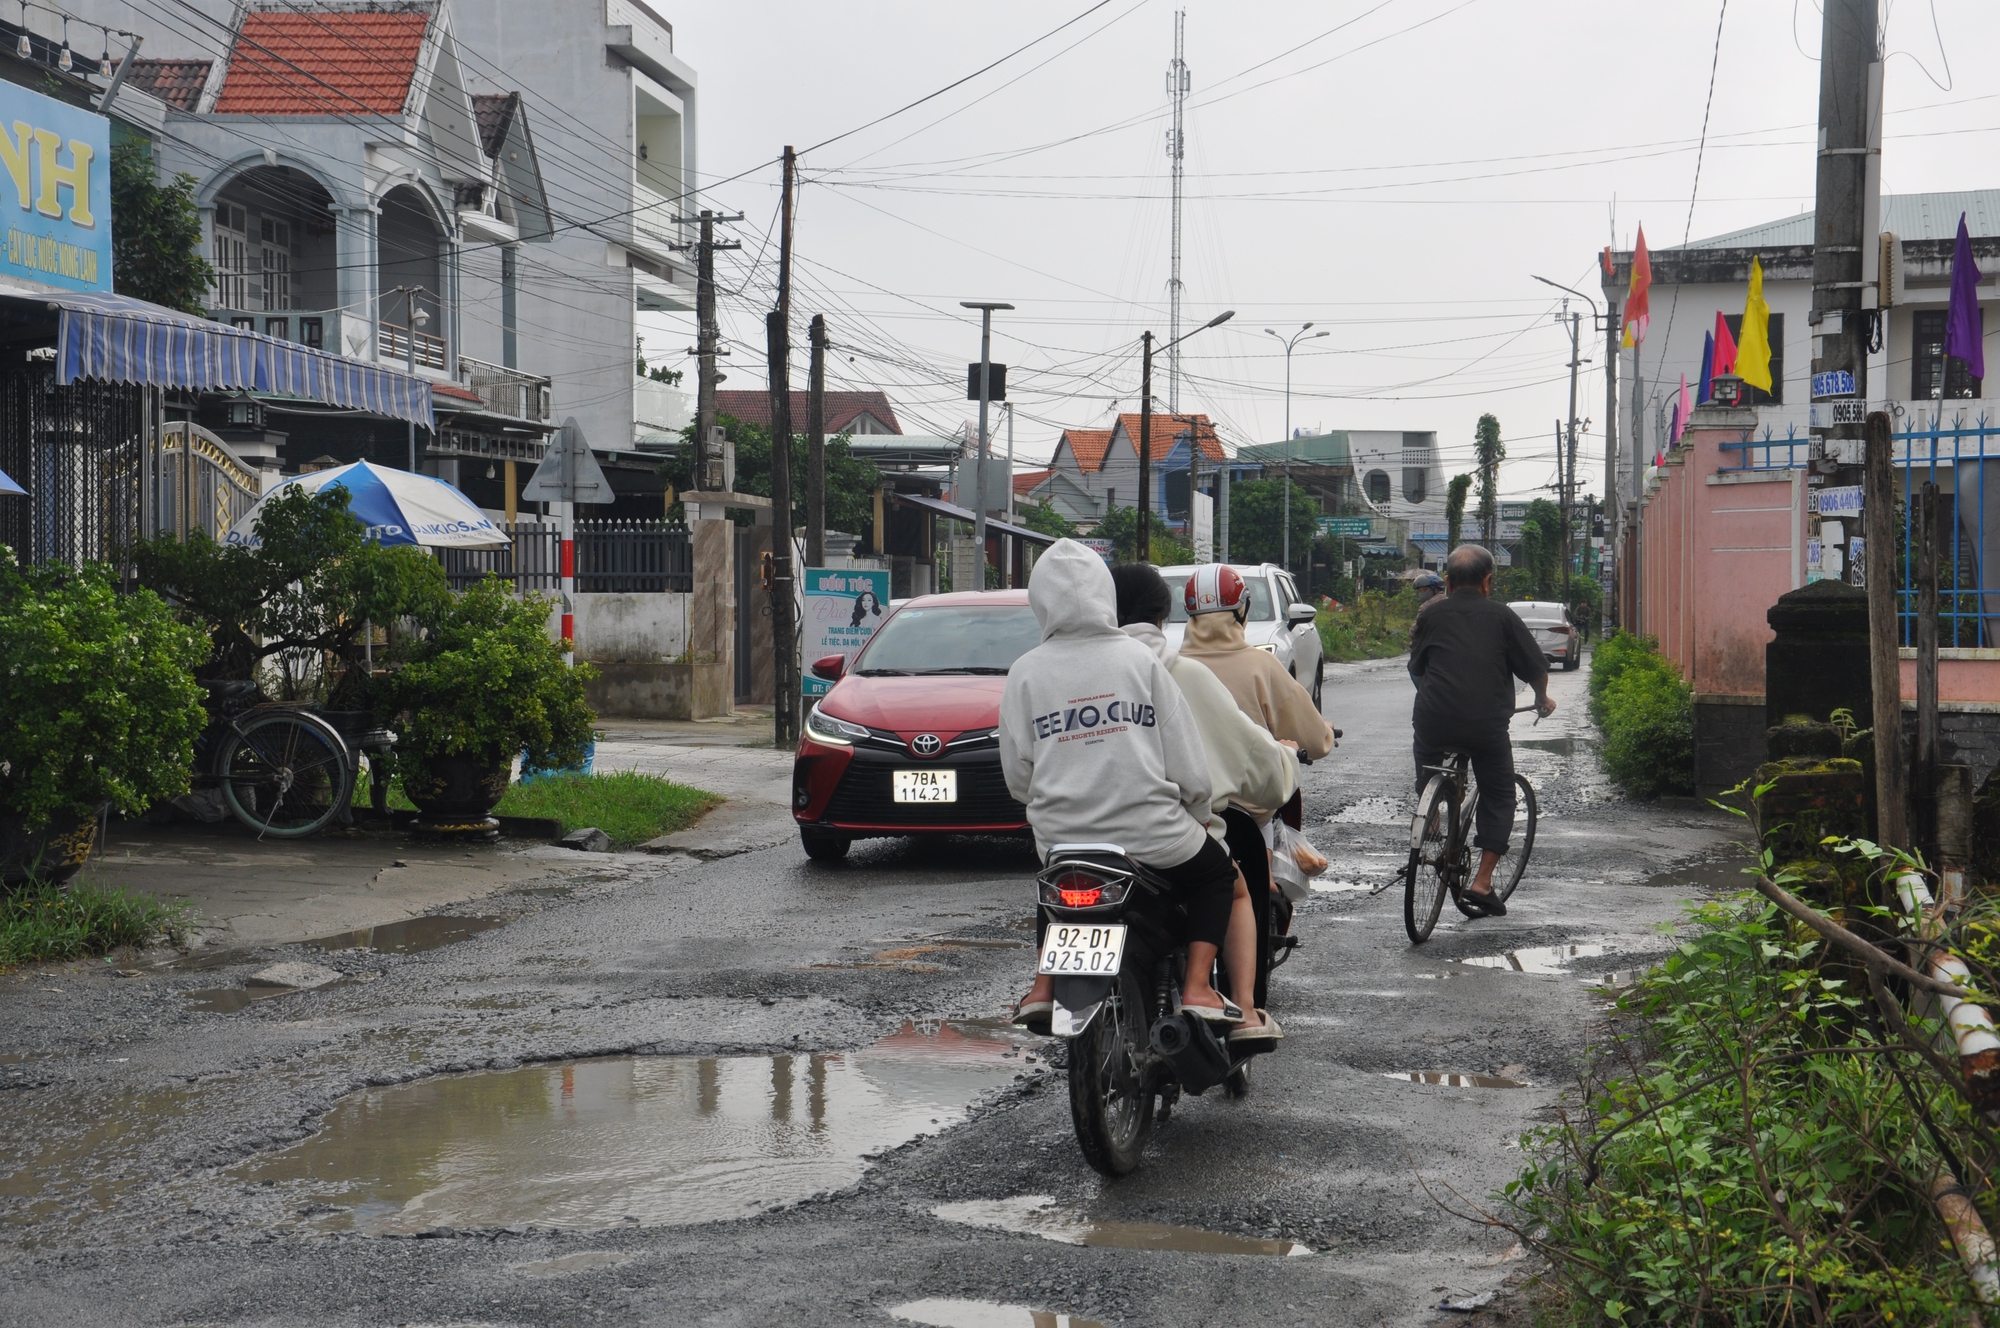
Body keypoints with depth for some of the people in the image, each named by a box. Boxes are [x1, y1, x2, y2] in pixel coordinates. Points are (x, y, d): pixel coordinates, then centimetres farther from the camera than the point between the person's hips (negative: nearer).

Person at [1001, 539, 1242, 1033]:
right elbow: (1188, 767, -3)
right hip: (1152, 835, -2)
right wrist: (1196, 817, 15)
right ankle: (1197, 987, 9)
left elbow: (1017, 775, 2)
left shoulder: (1025, 673, -1)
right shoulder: (1140, 659, -3)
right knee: (1216, 875, 26)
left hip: (1061, 839, 2)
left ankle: (1043, 986, 21)